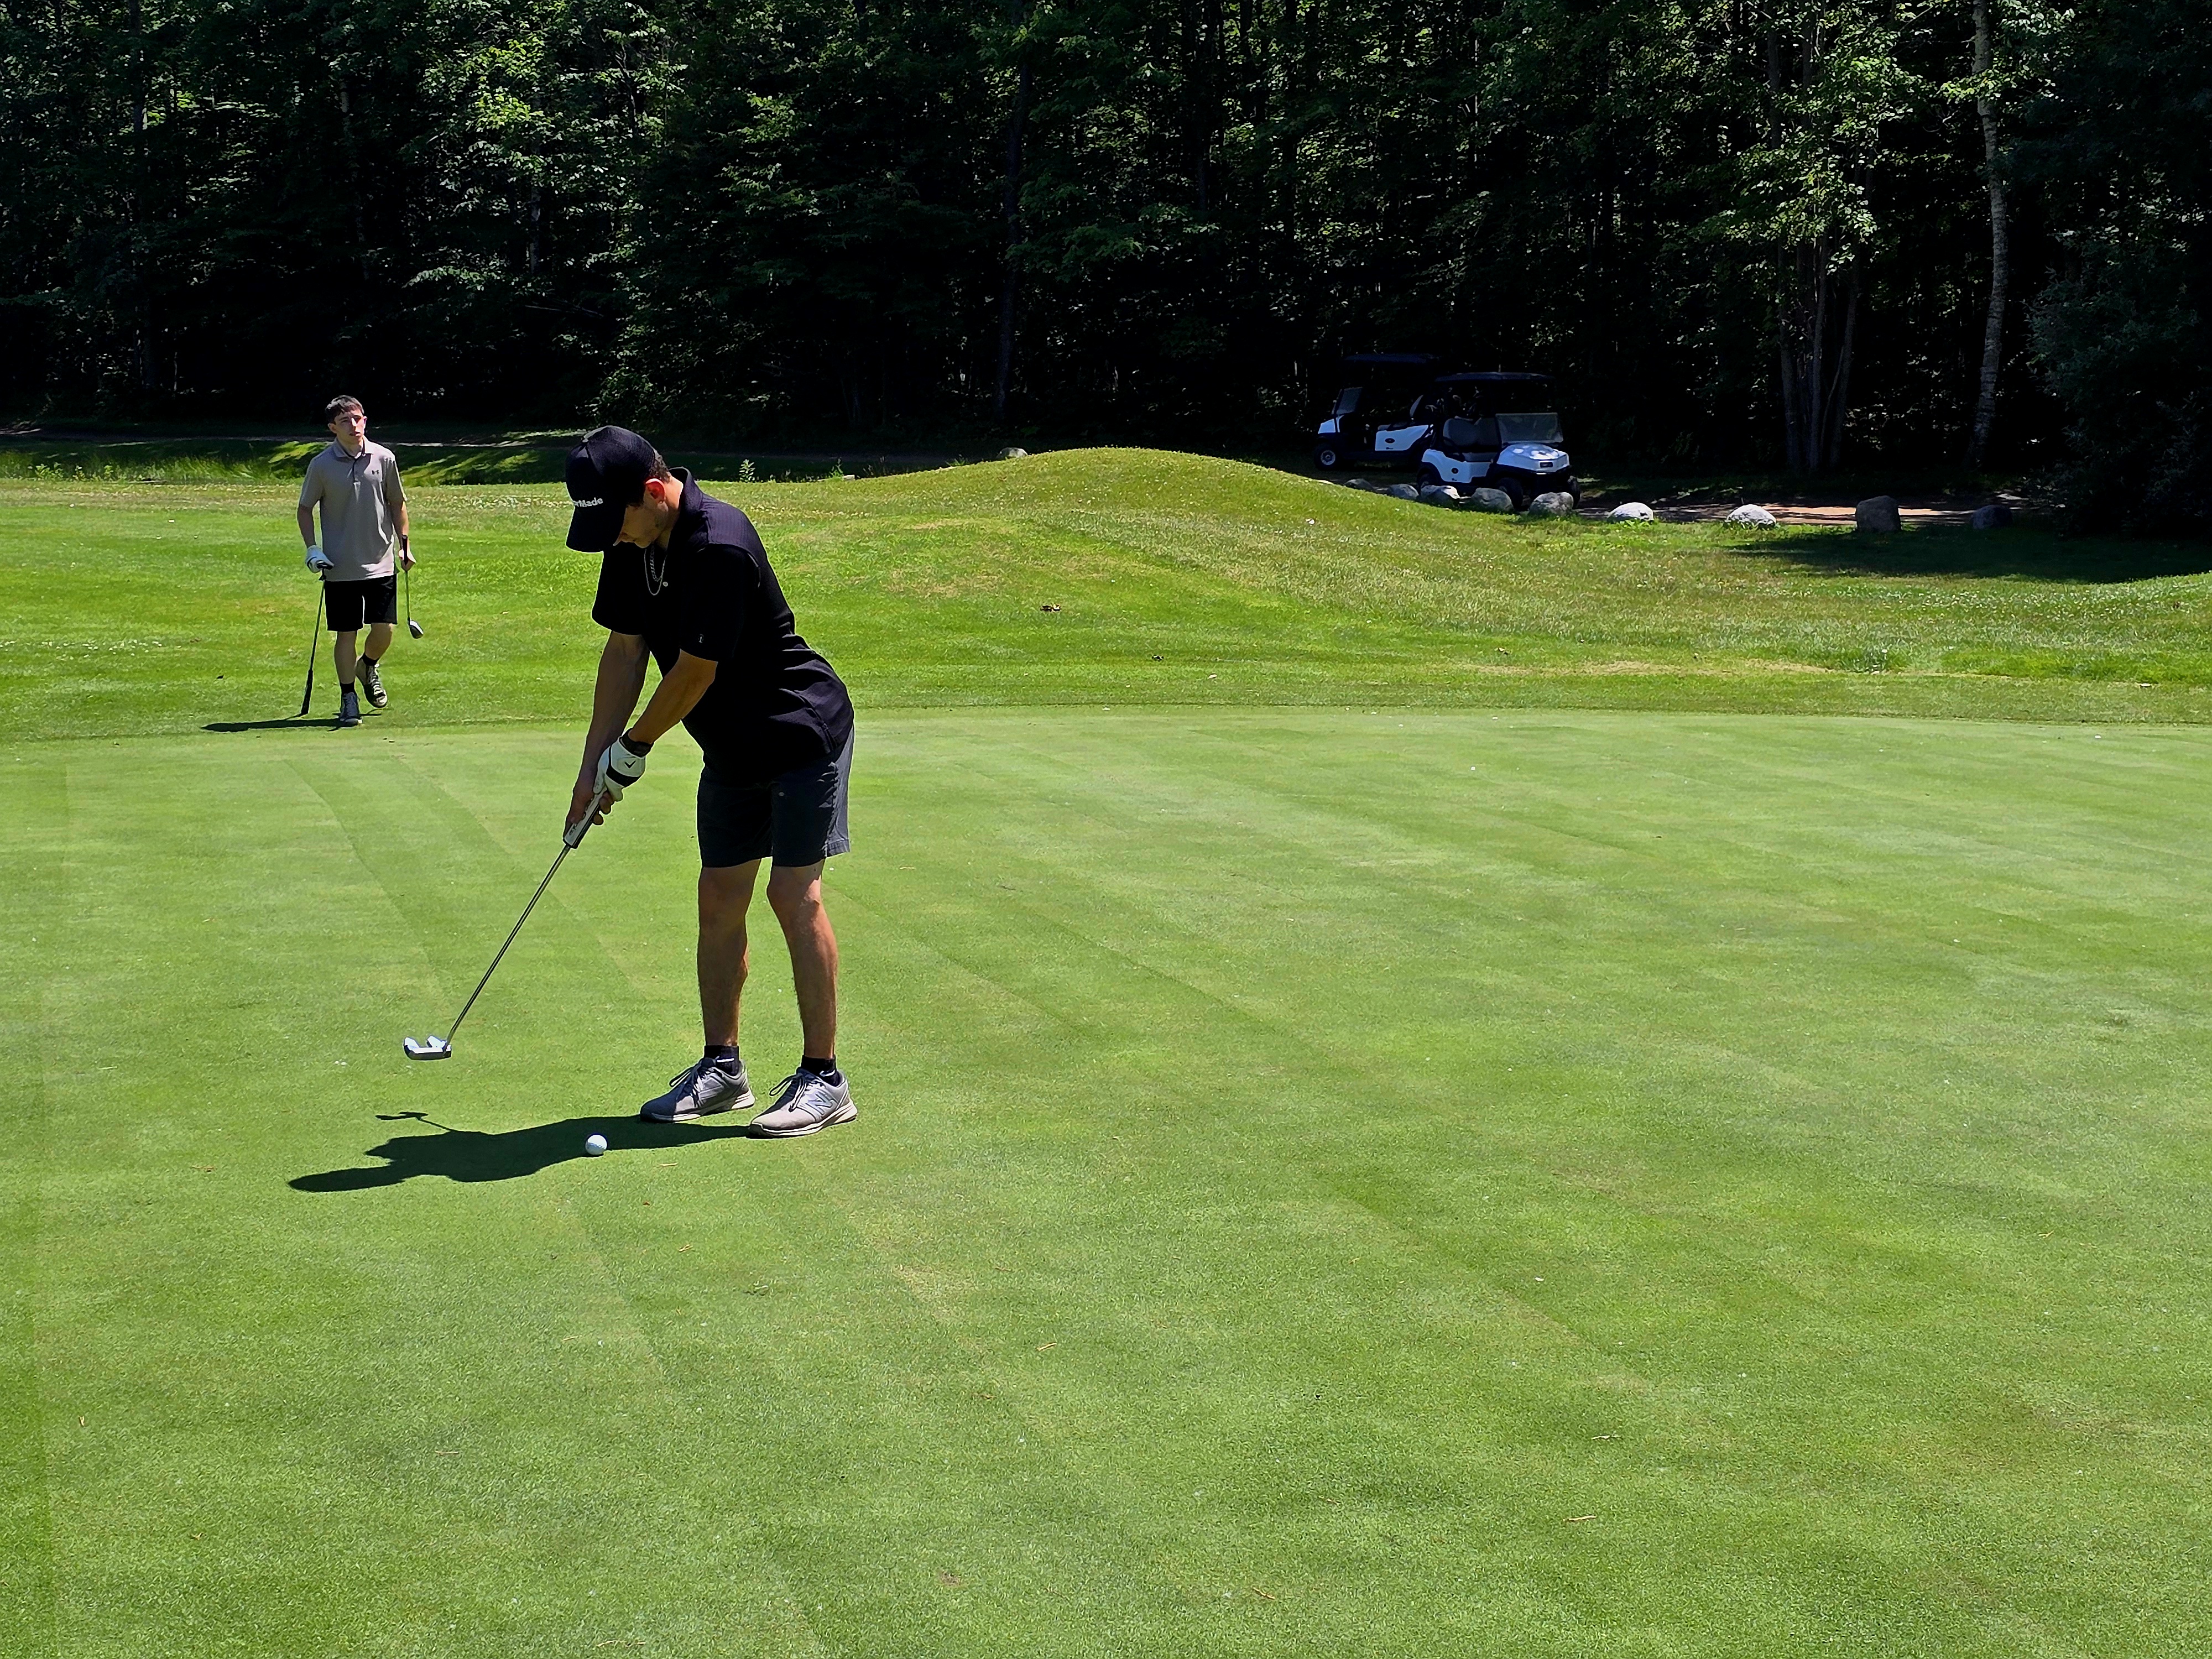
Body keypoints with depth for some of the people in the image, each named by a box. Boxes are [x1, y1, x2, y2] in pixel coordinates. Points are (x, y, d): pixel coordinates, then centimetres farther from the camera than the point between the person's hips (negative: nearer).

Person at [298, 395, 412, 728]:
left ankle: (368, 666, 33)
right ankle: (348, 699, 13)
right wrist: (312, 548, -6)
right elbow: (305, 509, 5)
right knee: (345, 634, 2)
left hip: (381, 563, 2)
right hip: (340, 567, -2)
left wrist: (404, 545, 8)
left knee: (384, 631, 1)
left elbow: (397, 503, 11)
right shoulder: (321, 466, -5)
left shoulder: (384, 459, 0)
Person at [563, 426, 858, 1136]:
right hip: (732, 750, 9)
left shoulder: (720, 545, -29)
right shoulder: (633, 544, -2)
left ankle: (823, 1078, -4)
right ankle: (722, 1068, 18)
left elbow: (695, 671, -24)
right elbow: (624, 652, 5)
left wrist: (631, 750, -10)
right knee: (719, 898, 8)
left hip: (803, 734, -8)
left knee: (793, 893, -10)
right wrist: (594, 765, 3)